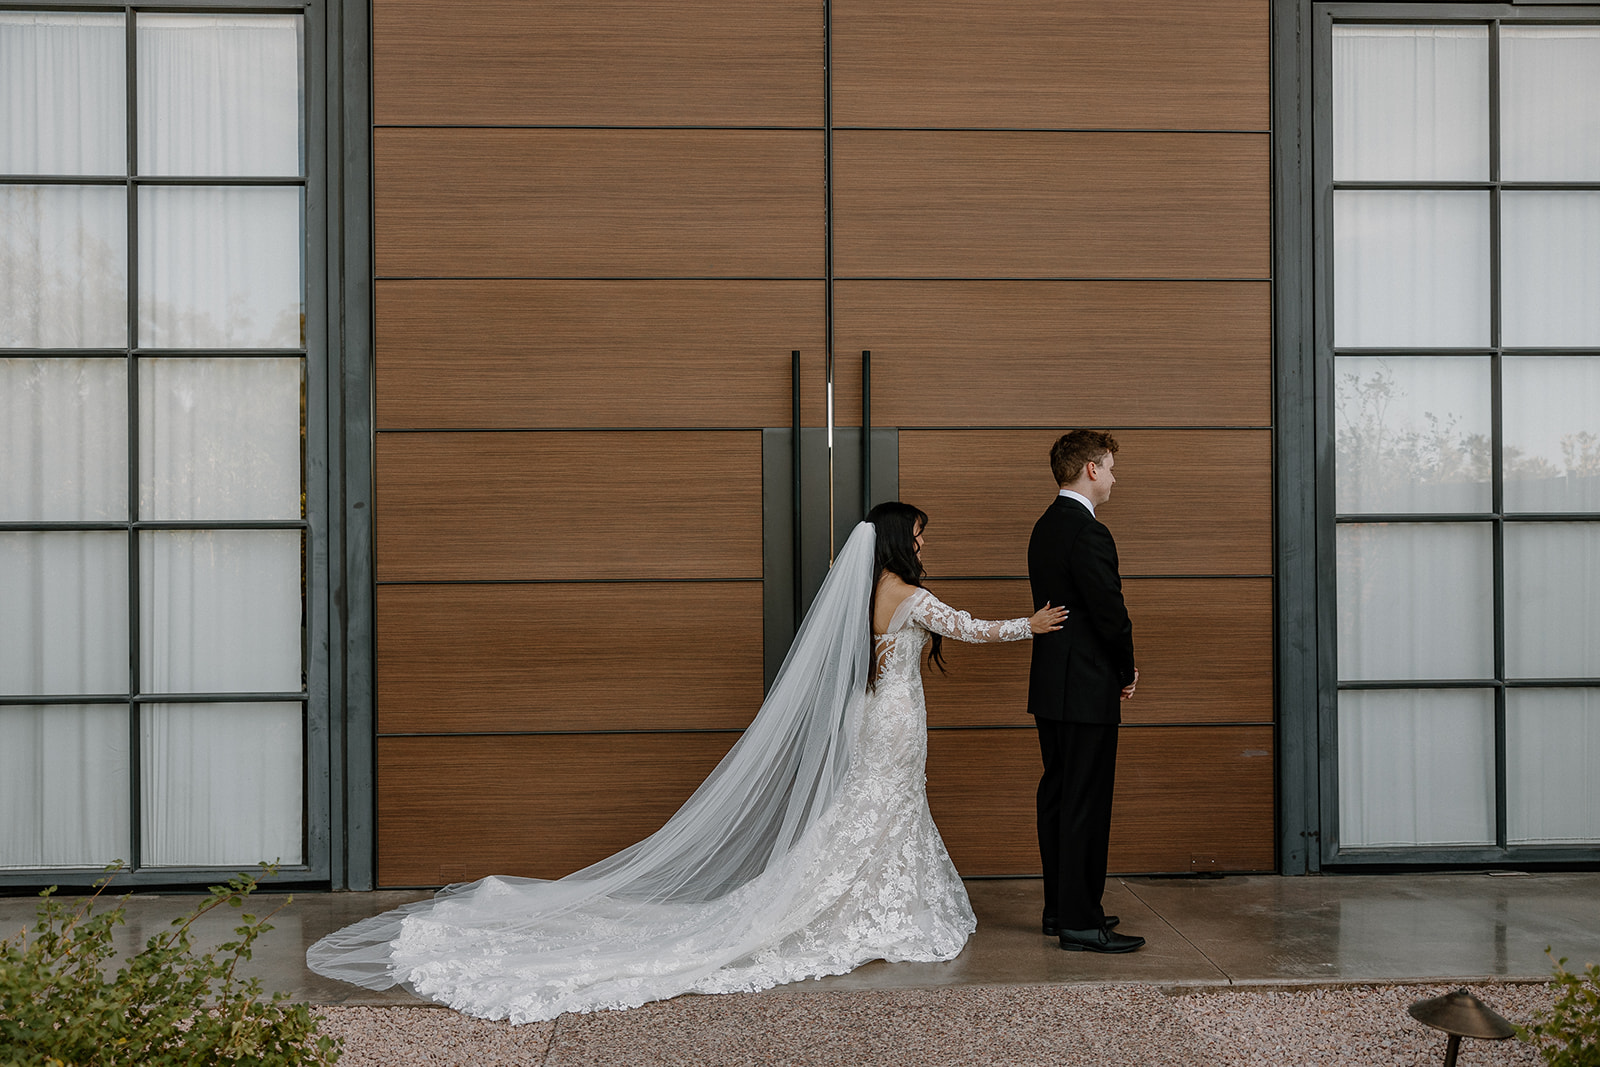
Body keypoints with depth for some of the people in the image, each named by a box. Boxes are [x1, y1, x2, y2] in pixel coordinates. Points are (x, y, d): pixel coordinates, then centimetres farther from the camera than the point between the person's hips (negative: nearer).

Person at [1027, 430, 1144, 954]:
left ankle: (1059, 910, 22)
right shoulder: (1088, 533, -17)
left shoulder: (1045, 527, 13)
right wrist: (1126, 671, -1)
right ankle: (1080, 923, 0)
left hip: (1050, 689, 10)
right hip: (1086, 689, -10)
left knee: (1057, 798, 14)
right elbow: (1111, 614, -19)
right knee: (1086, 805, -5)